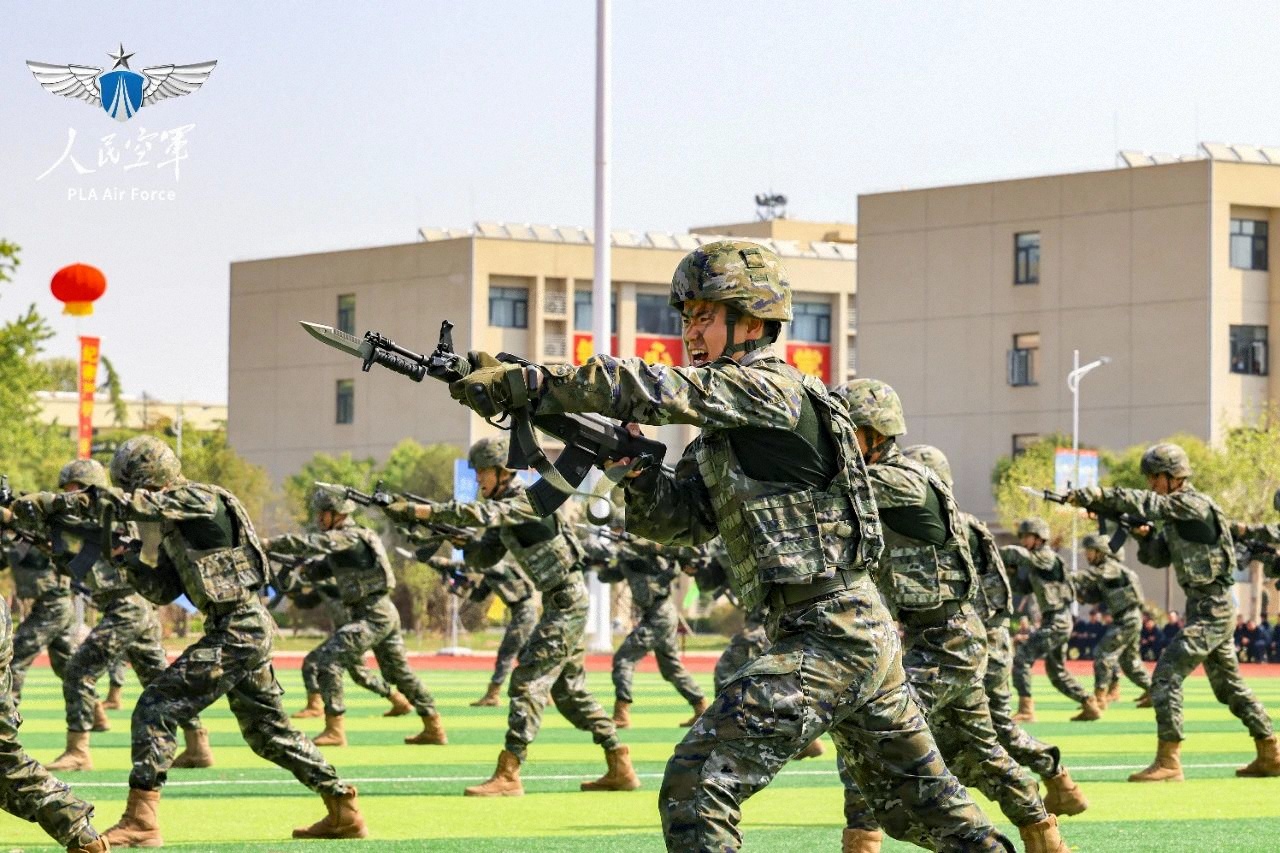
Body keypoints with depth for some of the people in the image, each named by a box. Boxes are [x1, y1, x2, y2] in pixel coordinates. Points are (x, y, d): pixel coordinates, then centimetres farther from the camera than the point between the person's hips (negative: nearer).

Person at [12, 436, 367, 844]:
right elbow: (162, 591, 20)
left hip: (236, 630, -10)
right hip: (247, 628, 10)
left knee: (156, 709, -11)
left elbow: (130, 504, -24)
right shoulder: (175, 522, 16)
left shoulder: (200, 500, -12)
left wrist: (55, 502, -25)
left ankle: (140, 822, -11)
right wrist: (132, 564, 2)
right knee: (268, 732, 18)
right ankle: (344, 812, 24)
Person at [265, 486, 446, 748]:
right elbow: (321, 568, 17)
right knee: (399, 672, 18)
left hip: (372, 616, -10)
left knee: (327, 659, -15)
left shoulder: (349, 537, -13)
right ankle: (434, 729, 26)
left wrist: (270, 544, -26)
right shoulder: (342, 540, 17)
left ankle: (335, 730, -16)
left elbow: (312, 544, -25)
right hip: (385, 614, 10)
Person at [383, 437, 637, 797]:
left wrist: (417, 510, -33)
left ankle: (508, 776, -16)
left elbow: (479, 513, -31)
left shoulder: (527, 501, -16)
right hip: (562, 604, 10)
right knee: (569, 688, 14)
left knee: (528, 681, -13)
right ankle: (620, 768, 18)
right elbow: (483, 556, 12)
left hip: (566, 602, -10)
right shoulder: (505, 509, 13)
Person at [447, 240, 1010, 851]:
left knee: (696, 784, -15)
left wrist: (519, 383, -24)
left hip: (828, 641, -10)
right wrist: (634, 462, -8)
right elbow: (675, 518, 12)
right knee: (926, 803, 20)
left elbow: (653, 391, -23)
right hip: (865, 638, 10)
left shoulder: (768, 388, -12)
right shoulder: (723, 430, 16)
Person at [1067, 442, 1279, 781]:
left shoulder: (1194, 504, -14)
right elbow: (1158, 558, 16)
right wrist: (1144, 534, -4)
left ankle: (1168, 762, -17)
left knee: (1166, 675, -15)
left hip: (1211, 610, -10)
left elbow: (1148, 503, -27)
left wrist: (1096, 496, -31)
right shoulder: (1174, 514, 14)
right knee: (1229, 686, 17)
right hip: (1210, 609, 10)